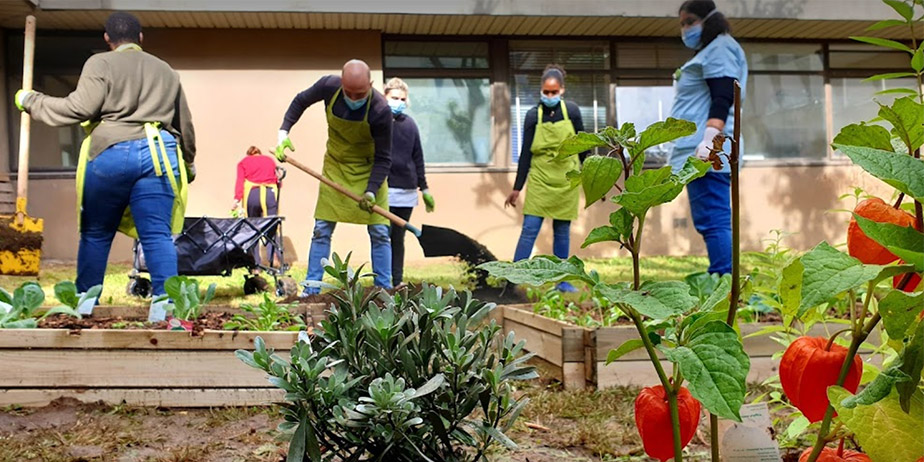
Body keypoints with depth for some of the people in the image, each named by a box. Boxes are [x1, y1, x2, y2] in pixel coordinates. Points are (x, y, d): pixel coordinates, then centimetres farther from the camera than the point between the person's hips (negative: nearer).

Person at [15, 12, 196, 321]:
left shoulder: (100, 64, 4)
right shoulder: (166, 71, 19)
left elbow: (79, 108, -6)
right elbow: (184, 124, 24)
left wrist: (31, 101, 8)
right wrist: (189, 163, 36)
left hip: (111, 153, -2)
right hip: (159, 154, 3)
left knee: (95, 234, 11)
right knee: (158, 235, -2)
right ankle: (165, 301, -12)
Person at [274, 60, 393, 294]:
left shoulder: (381, 110, -30)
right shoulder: (329, 86, -21)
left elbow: (383, 158, -20)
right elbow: (300, 101, 2)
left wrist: (371, 191, -31)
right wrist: (283, 131, -8)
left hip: (369, 171, -2)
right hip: (335, 167, 3)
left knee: (379, 232, -3)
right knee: (322, 229, 2)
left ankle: (385, 290, 5)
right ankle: (311, 288, 9)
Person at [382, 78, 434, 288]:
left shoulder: (409, 124, 10)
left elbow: (418, 158, 16)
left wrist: (424, 188, 18)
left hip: (407, 191, 4)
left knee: (398, 238, 10)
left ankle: (398, 281, 16)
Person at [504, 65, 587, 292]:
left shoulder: (572, 111, -1)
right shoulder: (533, 115, -3)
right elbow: (525, 153, -2)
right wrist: (516, 188, -2)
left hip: (566, 182, 1)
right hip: (540, 180, -1)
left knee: (562, 231, 8)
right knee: (529, 229, -6)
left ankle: (562, 281, 17)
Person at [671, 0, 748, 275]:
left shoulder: (719, 47, 0)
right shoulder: (709, 52, 29)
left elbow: (723, 99, -14)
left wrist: (708, 140, -26)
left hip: (708, 151, -11)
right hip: (701, 152, 11)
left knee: (713, 223, -16)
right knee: (716, 223, 6)